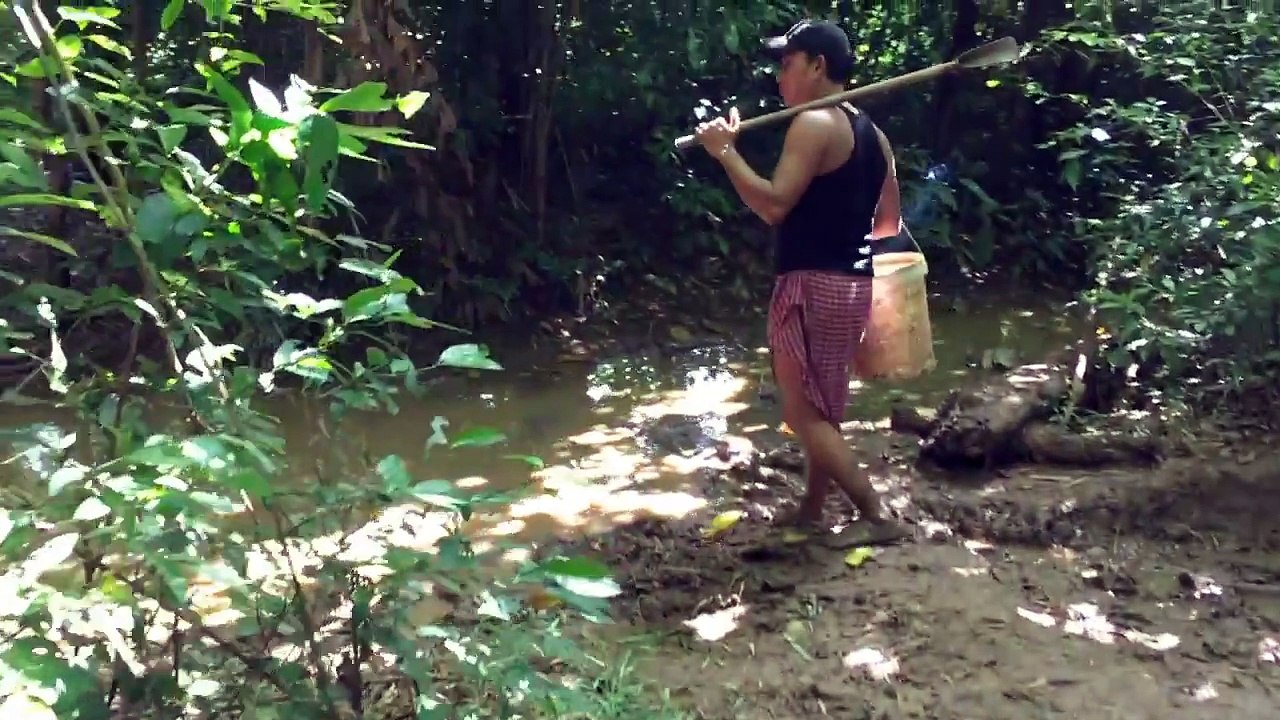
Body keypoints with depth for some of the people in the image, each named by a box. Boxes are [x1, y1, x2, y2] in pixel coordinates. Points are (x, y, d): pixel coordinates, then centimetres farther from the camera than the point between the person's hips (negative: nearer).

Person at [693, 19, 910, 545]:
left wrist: (725, 150, -15)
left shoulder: (813, 124, -13)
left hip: (812, 284, -9)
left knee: (803, 412, -2)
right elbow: (888, 221, 18)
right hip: (852, 284, 9)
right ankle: (811, 510, 28)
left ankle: (876, 517, -3)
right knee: (821, 409, 19)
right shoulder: (872, 133, 14)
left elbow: (774, 205, -22)